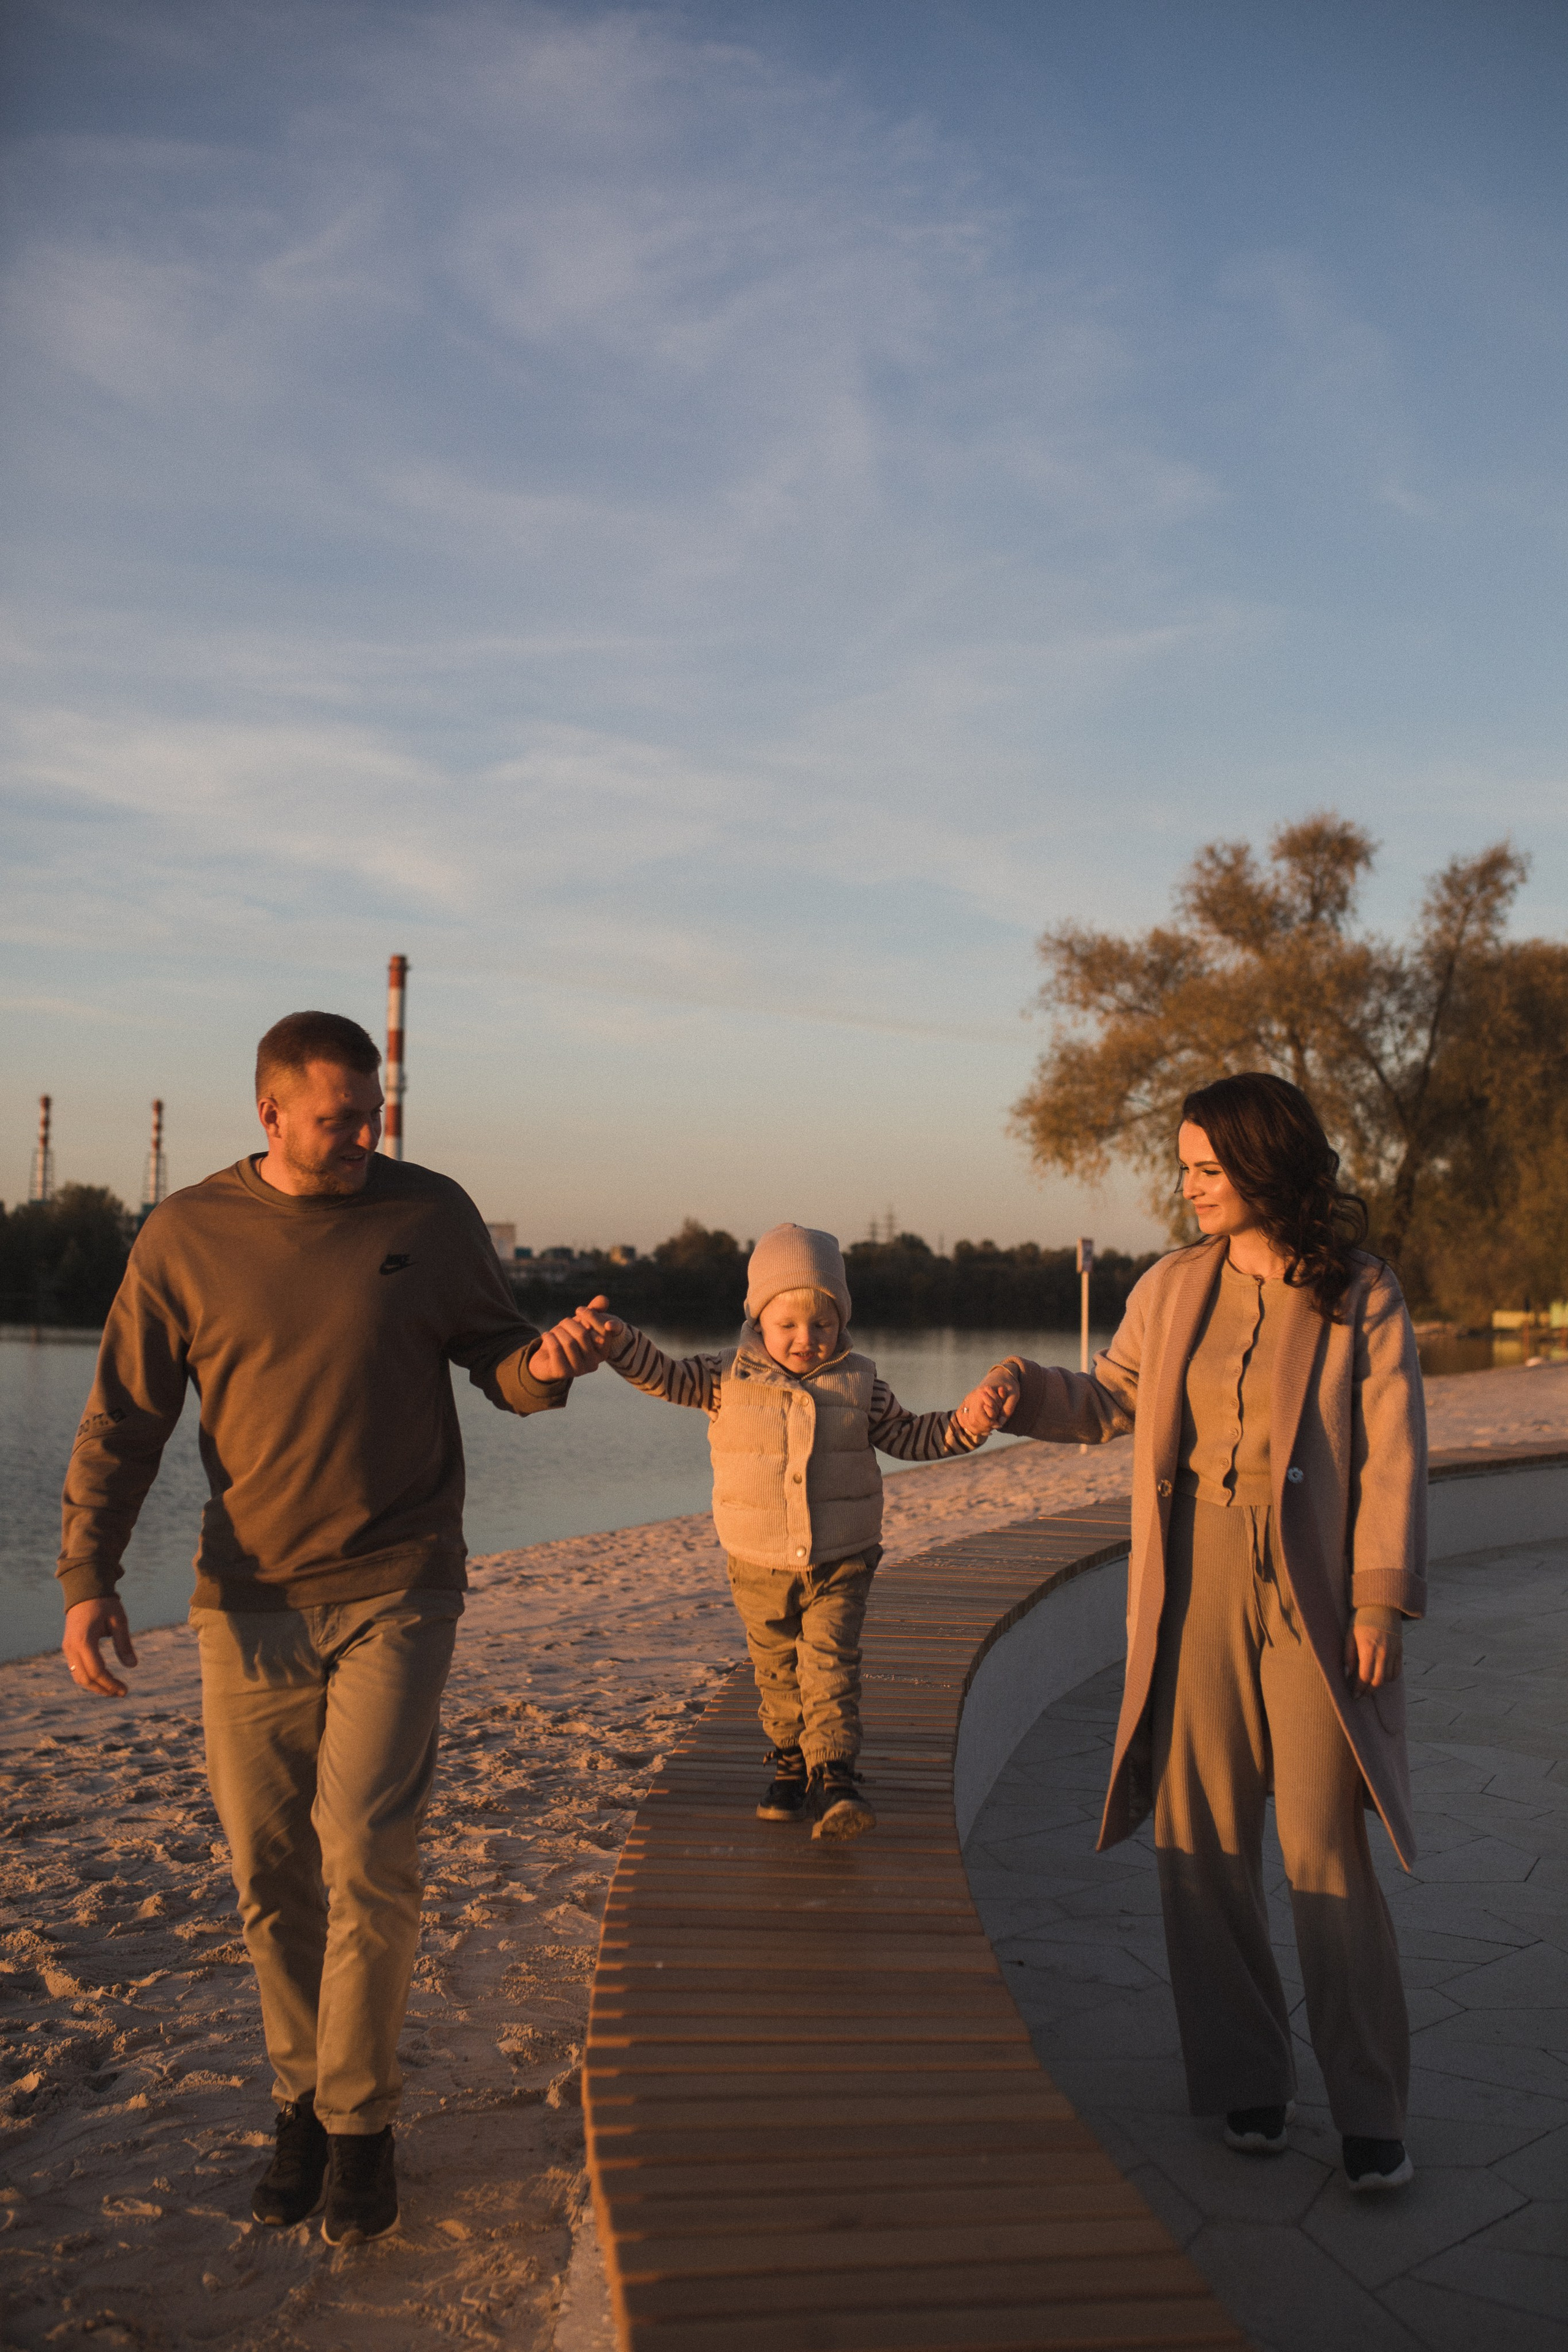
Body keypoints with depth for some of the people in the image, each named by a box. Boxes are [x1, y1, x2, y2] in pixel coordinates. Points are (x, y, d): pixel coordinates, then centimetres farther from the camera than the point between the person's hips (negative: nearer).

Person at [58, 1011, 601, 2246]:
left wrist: (541, 1368, -16)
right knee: (270, 1877, 9)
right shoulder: (186, 1236, -1)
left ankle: (361, 2120, 14)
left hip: (396, 1588, -1)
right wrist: (88, 1577, -9)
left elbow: (492, 1354, 9)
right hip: (249, 1600, 2)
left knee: (368, 1861, -7)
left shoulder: (432, 1214, -1)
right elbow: (123, 1422, 1)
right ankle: (303, 2098, 31)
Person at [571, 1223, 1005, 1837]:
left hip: (840, 1562, -1)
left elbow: (908, 1436, 8)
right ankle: (790, 1765, 32)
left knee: (830, 1668, -11)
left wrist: (963, 1427, -9)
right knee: (776, 1672, 14)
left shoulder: (857, 1384, 0)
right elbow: (663, 1376, -10)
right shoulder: (729, 1378, -4)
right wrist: (618, 1341, -28)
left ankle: (833, 1777, -10)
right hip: (760, 1567, 1)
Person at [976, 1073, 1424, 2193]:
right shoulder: (1176, 1288, 7)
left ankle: (1372, 2111, 11)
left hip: (1315, 1597, -3)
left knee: (1326, 1850, -3)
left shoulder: (1362, 1295, -3)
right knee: (1204, 1841, 7)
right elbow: (1111, 1400, 19)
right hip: (1195, 1590, 4)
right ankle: (1248, 2080, 23)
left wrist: (1383, 1601, -10)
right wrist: (1028, 1390, -1)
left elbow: (1392, 1457, -4)